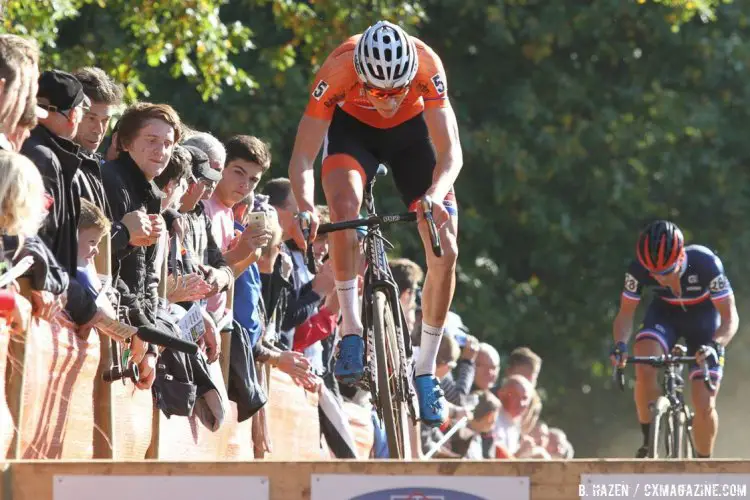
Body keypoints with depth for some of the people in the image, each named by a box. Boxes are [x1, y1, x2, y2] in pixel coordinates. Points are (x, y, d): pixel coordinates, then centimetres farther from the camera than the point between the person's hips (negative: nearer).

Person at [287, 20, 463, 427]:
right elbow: (302, 157, -33)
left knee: (445, 252, -12)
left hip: (412, 129, 1)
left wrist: (435, 196, -56)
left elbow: (450, 153, -36)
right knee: (344, 202, -34)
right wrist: (306, 206, -51)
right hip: (353, 127, -1)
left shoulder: (425, 65, -37)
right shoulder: (339, 69, -37)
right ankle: (351, 331, -24)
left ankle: (425, 372, 3)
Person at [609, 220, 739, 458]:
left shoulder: (706, 264, -35)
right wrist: (620, 345, -38)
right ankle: (648, 442, -10)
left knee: (705, 406, -10)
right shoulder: (639, 269, -28)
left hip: (703, 317, -2)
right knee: (644, 369, -30)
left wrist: (715, 346, -50)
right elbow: (626, 313, -17)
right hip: (665, 314, 2)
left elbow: (730, 317, -30)